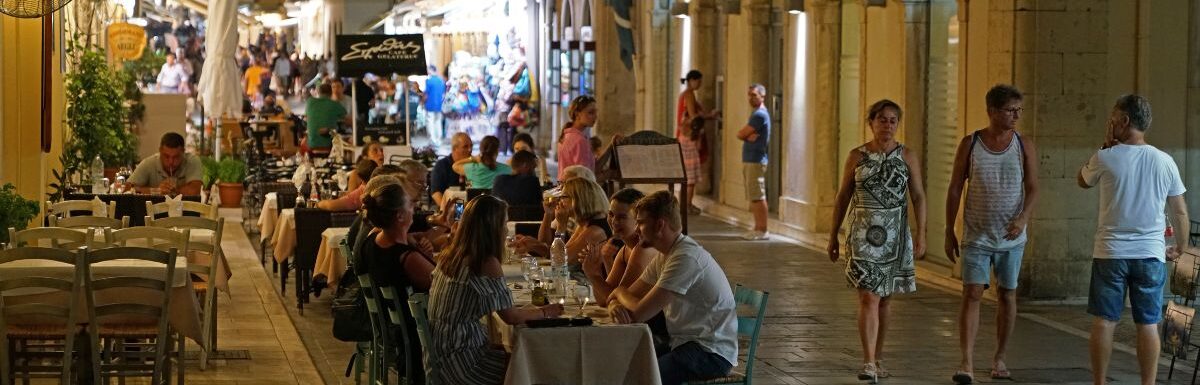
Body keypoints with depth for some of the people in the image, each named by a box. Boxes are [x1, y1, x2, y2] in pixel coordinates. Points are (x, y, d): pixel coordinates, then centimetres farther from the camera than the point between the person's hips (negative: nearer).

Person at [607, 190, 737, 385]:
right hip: (685, 343, 9)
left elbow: (640, 313, -20)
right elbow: (630, 295, 13)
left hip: (710, 353, -9)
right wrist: (615, 305, -12)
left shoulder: (686, 258, -19)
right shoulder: (665, 256, 13)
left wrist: (620, 292, 1)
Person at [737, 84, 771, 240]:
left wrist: (745, 134, 4)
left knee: (757, 197, -9)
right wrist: (748, 136, -10)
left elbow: (741, 134, -15)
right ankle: (758, 228, 16)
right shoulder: (757, 114, 19)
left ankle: (762, 230, -8)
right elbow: (743, 134, 9)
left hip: (755, 161, -10)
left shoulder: (760, 115, -13)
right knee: (754, 197, 12)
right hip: (749, 160, 10)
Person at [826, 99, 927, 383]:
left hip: (895, 234, 2)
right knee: (869, 297, -12)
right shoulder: (856, 156, 2)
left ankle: (877, 358, 24)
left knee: (884, 299, 11)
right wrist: (833, 236, 7)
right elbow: (843, 197, 7)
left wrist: (921, 234, -10)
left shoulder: (907, 157, 2)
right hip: (864, 233, -1)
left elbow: (918, 197, 0)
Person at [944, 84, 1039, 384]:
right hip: (976, 236, -1)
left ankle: (999, 358, 23)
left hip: (1011, 238, 1)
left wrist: (1023, 218, -22)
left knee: (1007, 296, 9)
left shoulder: (1024, 147, -1)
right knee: (972, 294, -10)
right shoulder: (969, 145, -3)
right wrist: (949, 232, 0)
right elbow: (955, 190, 1)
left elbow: (1032, 188, -4)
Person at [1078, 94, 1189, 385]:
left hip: (1110, 252, -1)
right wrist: (1180, 247, 19)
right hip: (1151, 254, 2)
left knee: (1104, 320, 5)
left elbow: (1083, 181, 15)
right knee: (1148, 324, 5)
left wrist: (1106, 146, 11)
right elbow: (1180, 212, 5)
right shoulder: (1164, 162, -1)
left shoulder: (1106, 158, -8)